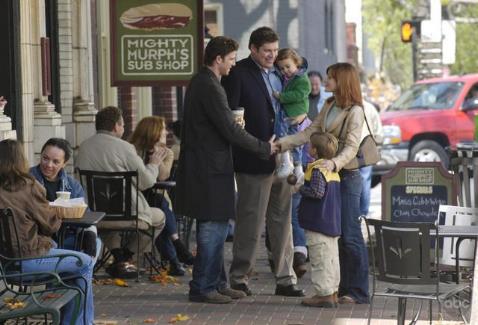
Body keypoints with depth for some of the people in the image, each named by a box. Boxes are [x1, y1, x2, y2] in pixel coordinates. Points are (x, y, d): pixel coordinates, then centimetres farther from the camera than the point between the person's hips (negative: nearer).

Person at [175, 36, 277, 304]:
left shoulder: (200, 82, 14)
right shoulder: (210, 87, -19)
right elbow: (230, 129, -20)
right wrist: (265, 148, -11)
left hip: (205, 166, 11)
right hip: (210, 169, -11)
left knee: (215, 229, 16)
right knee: (213, 229, -5)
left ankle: (217, 283, 22)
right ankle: (202, 288, -1)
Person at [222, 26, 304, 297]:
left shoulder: (278, 74, 15)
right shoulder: (239, 74, -8)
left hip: (282, 160, 7)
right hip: (255, 161, -7)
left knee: (282, 221, 11)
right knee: (251, 223, -2)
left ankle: (285, 279, 17)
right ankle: (239, 278, 8)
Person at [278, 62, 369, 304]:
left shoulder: (354, 111, -11)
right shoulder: (329, 106, 14)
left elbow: (351, 148, -20)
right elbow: (310, 133, 11)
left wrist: (334, 163, -37)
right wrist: (281, 144, 1)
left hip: (347, 177, -8)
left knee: (349, 236, -8)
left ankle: (357, 292, -2)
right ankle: (344, 289, 13)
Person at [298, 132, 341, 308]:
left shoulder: (317, 169, -15)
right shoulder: (333, 169, 13)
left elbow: (317, 192, -24)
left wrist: (301, 189, -10)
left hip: (318, 223, -9)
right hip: (333, 224, 9)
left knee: (320, 260, -6)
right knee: (331, 259, 12)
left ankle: (323, 293, -6)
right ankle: (331, 292, 18)